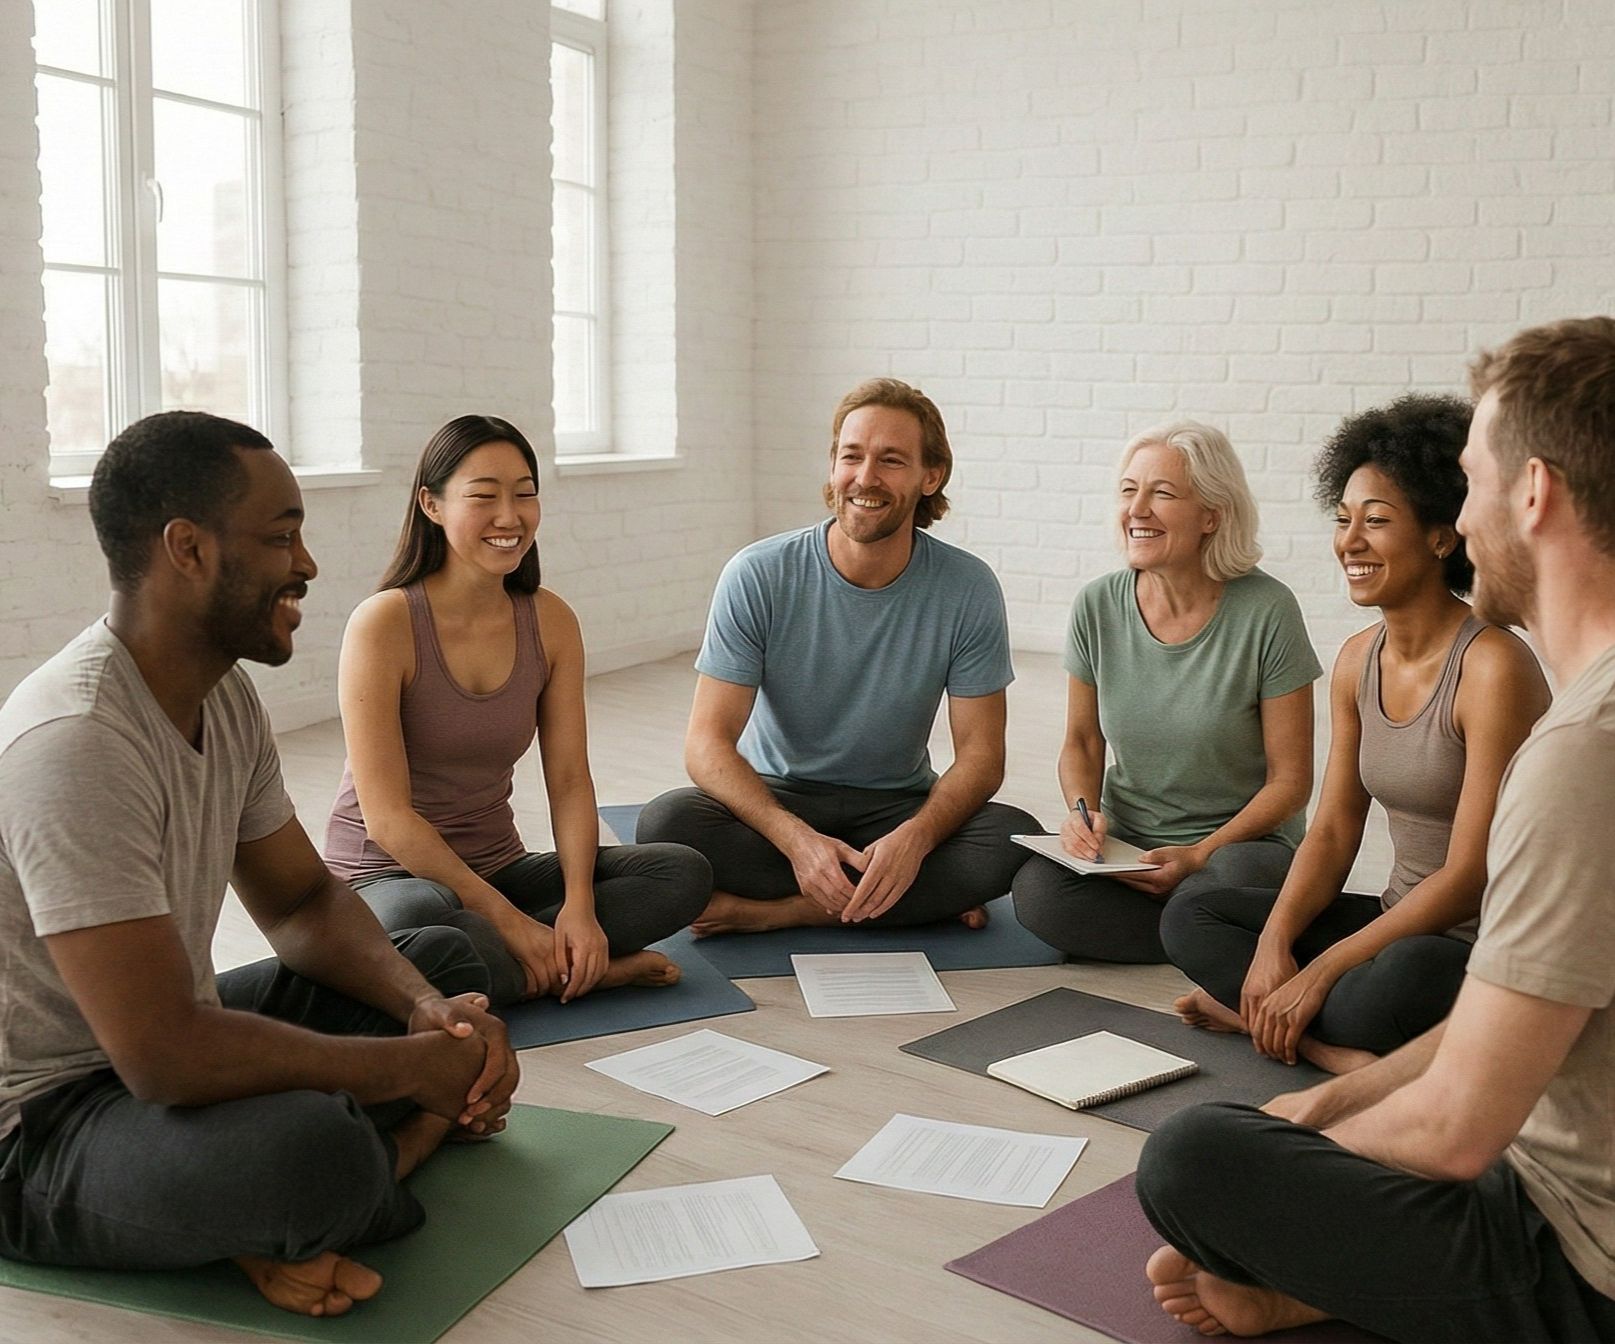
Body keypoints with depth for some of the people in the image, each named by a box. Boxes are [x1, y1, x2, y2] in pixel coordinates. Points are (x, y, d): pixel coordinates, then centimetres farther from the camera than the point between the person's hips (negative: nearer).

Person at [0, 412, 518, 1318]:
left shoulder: (226, 695, 2)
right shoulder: (75, 743, -29)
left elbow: (302, 903, 10)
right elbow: (165, 1056, -33)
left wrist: (427, 1006, -10)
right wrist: (412, 1068, -22)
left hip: (168, 1049, 10)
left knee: (444, 959, 11)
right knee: (308, 1148, -38)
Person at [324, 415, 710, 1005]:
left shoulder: (551, 621, 0)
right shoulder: (384, 623, -16)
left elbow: (570, 782, -3)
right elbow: (387, 816, -19)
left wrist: (580, 905, -20)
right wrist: (507, 918, -23)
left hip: (496, 868, 5)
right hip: (386, 876, -5)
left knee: (684, 872, -13)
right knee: (422, 916, -41)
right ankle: (578, 970, -18)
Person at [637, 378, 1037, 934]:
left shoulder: (967, 589, -10)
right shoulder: (758, 576, -13)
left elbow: (981, 752, -9)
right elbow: (708, 741, -16)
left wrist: (915, 836, -30)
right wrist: (797, 839, -34)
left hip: (897, 805, 1)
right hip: (775, 803, -1)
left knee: (1015, 840, -28)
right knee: (667, 822, -31)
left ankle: (766, 910, -21)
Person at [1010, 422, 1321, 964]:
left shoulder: (1265, 610, -12)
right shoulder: (1098, 606, -2)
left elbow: (1290, 780, -7)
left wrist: (1200, 854, -18)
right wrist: (1083, 812, -9)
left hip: (1242, 843, -3)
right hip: (1125, 845, 3)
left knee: (1212, 894, -39)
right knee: (1037, 889, -28)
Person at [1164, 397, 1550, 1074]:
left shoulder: (1493, 668, -19)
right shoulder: (1357, 661, 5)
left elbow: (1470, 877, -20)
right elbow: (1333, 830, 7)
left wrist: (1318, 974, -19)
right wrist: (1273, 943, -11)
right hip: (1401, 923, 8)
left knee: (1403, 974, -40)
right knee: (1188, 918, -1)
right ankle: (1348, 1045, -15)